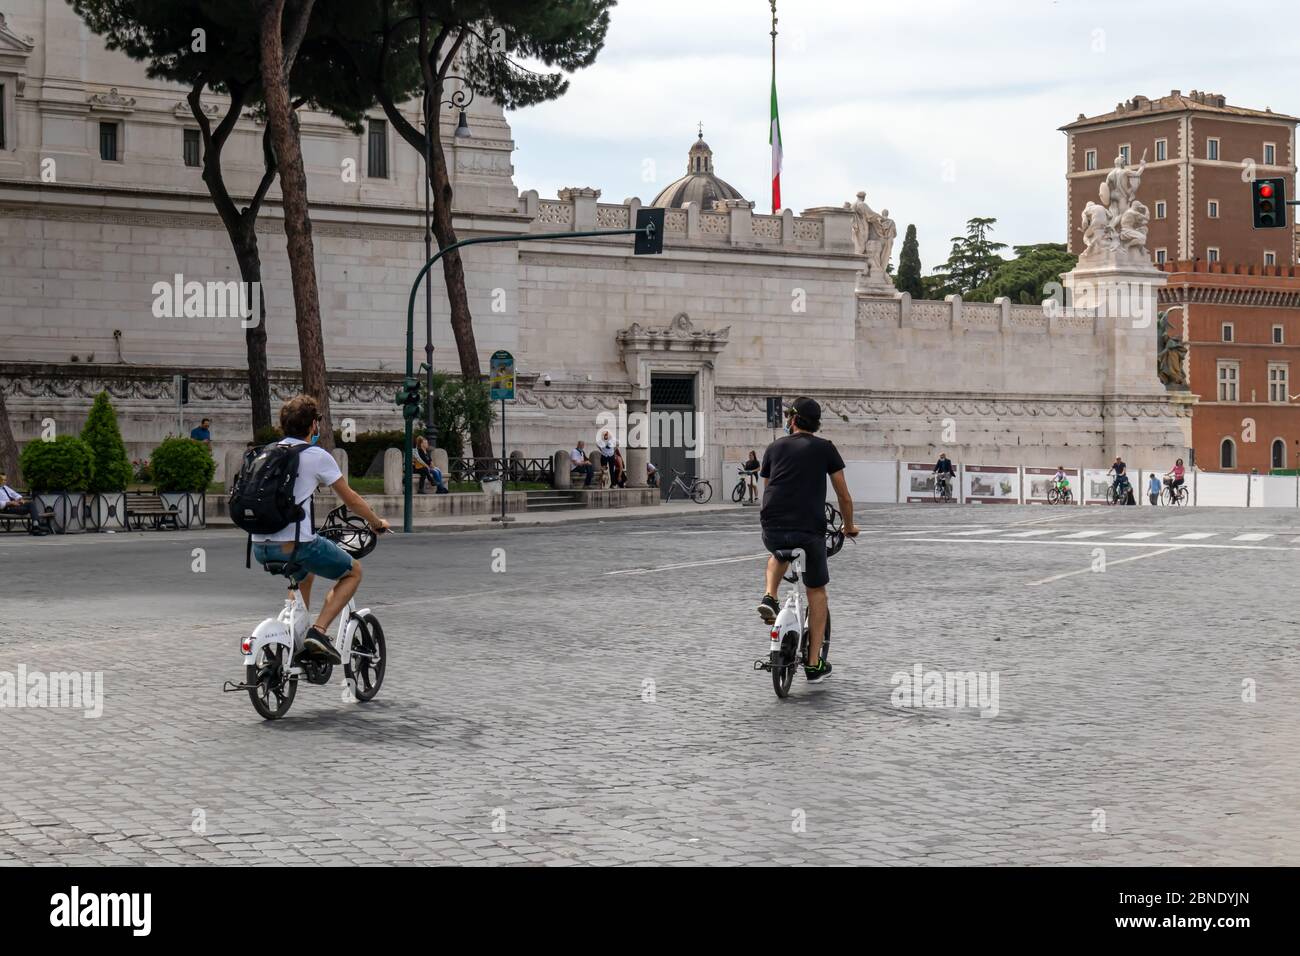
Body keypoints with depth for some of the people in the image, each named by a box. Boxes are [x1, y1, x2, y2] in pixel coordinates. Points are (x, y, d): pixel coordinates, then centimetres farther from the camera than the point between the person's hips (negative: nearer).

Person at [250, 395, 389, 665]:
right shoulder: (317, 456, -3)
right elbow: (351, 500, 6)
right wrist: (377, 523, 25)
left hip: (261, 548, 7)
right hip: (296, 544, -7)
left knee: (304, 573, 37)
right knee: (353, 571, 16)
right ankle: (318, 632, -2)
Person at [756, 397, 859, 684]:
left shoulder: (774, 448, 15)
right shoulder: (825, 448, 9)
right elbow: (844, 495, 10)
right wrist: (849, 527, 27)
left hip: (773, 530, 2)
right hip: (810, 531, -2)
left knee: (780, 554, 39)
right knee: (817, 591, 17)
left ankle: (769, 597, 11)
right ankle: (814, 664, 13)